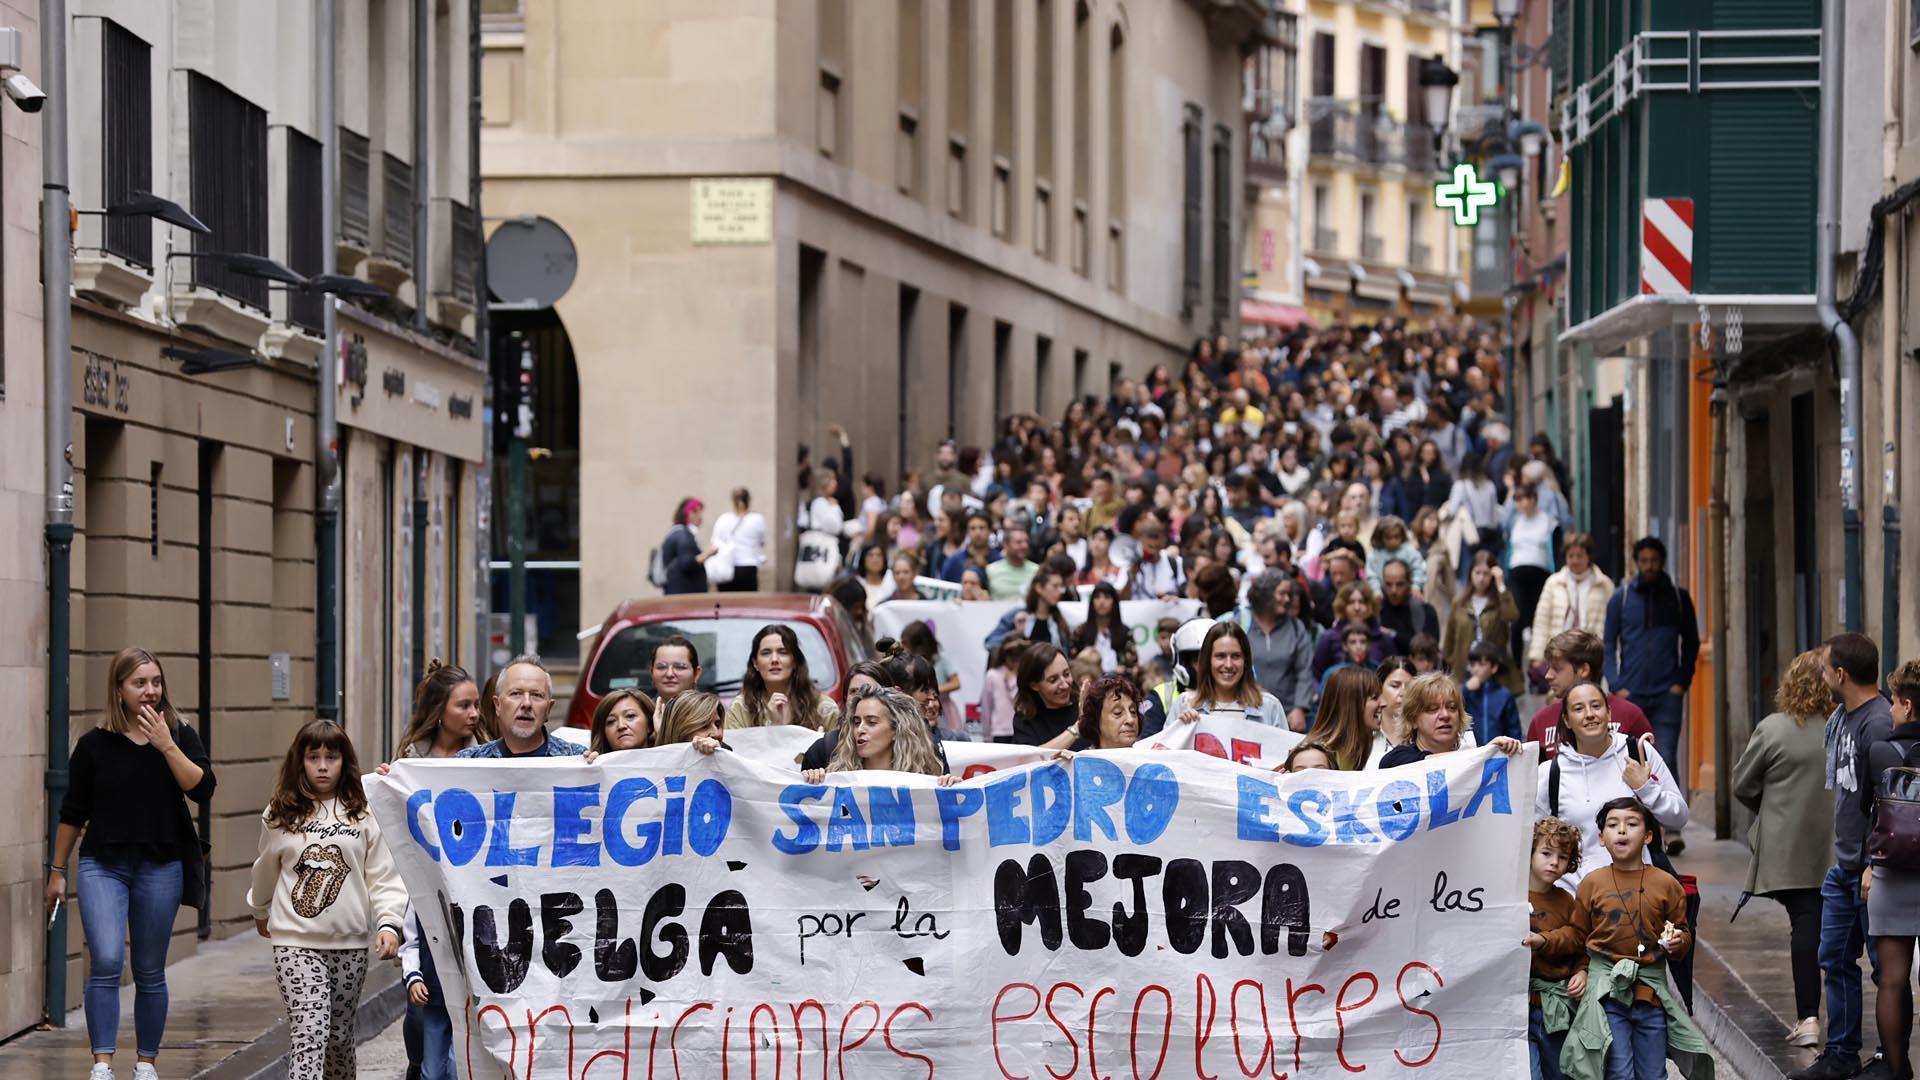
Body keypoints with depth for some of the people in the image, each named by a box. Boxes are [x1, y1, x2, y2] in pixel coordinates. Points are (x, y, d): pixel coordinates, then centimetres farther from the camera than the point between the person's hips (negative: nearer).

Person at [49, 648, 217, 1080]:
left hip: (161, 867, 1)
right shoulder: (95, 745, 0)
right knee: (105, 963, -15)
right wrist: (57, 871, 10)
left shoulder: (180, 736, 3)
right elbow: (73, 813, 8)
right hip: (103, 866, -1)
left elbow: (202, 789, -12)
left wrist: (166, 745, -19)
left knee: (150, 973, 7)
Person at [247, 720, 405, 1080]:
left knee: (339, 1035, 12)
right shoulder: (280, 816, 4)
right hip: (296, 942, -2)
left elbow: (384, 877, 1)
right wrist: (260, 911, 34)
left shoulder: (362, 816, 3)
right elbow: (265, 872, 22)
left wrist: (389, 924, -13)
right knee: (309, 1031, -16)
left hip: (350, 943, 2)